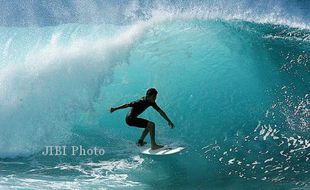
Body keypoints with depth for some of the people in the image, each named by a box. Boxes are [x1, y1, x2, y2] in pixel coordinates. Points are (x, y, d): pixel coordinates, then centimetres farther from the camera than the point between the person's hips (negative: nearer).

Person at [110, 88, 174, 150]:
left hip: (133, 118, 10)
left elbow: (160, 111, 7)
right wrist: (115, 109, -16)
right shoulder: (141, 102, -24)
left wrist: (169, 121, 7)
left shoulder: (151, 102, 1)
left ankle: (140, 141, 33)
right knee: (151, 124, -19)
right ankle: (153, 145, -15)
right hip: (130, 119, -10)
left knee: (149, 126, 26)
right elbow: (127, 105, -20)